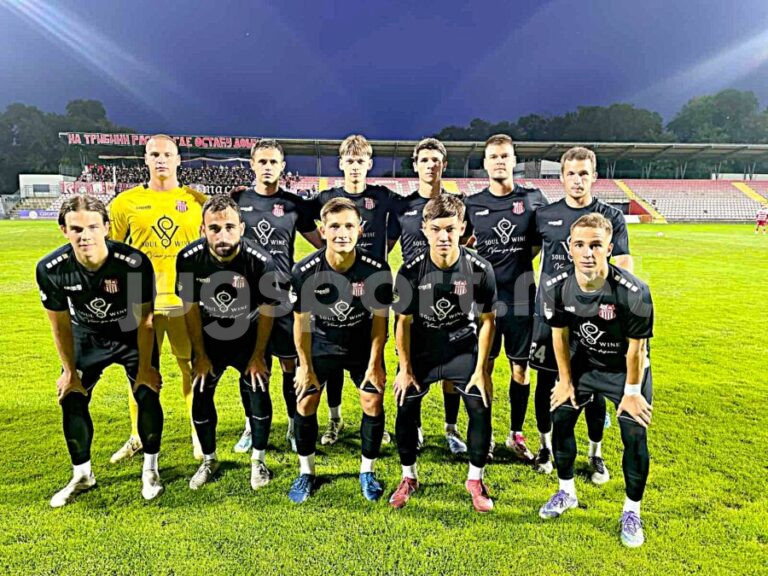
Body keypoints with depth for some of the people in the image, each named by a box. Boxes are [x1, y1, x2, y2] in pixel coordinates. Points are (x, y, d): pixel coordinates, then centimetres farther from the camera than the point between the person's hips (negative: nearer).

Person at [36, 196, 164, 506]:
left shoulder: (134, 263, -32)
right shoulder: (51, 269, -23)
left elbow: (144, 321, -19)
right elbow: (61, 324, -7)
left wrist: (145, 367, -12)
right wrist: (70, 371, 0)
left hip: (132, 336, -2)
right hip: (87, 338, 3)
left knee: (147, 395, -11)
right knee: (72, 399, 0)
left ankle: (150, 468, 12)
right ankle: (82, 475, 22)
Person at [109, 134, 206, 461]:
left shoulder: (197, 201, 4)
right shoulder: (126, 202, 3)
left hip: (187, 300, 0)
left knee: (193, 368, 6)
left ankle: (199, 434, 22)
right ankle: (138, 438, 28)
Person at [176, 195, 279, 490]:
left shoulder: (260, 261, -29)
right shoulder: (189, 259, -24)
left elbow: (266, 311, -15)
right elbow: (190, 308, -9)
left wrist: (258, 355, -8)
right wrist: (200, 354, -3)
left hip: (249, 336, -2)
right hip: (209, 336, 2)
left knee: (257, 392, -7)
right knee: (201, 396, 3)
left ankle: (258, 461, 17)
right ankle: (209, 460, 28)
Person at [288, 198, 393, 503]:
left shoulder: (377, 269, -26)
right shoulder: (305, 271, -26)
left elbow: (379, 319, -13)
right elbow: (302, 321, -13)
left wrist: (375, 363, -10)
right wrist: (305, 366, -8)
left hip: (363, 344, 0)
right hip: (321, 343, 1)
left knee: (374, 401, -3)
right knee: (305, 402, 0)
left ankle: (367, 471, 21)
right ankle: (306, 472, 23)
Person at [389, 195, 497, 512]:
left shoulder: (480, 269, -18)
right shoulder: (411, 272, -19)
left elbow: (486, 321, -7)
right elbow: (403, 322, -7)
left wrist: (481, 369, -7)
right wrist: (405, 368, -5)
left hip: (465, 352, 0)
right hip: (421, 353, 0)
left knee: (481, 412, -6)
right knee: (405, 412, 1)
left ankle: (475, 480, 21)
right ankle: (408, 478, 27)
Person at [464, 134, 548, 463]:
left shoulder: (533, 200, 1)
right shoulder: (472, 205, 2)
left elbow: (543, 241, 11)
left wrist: (519, 261, 0)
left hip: (521, 299, 0)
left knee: (520, 368, 9)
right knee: (483, 367, 7)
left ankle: (516, 435, 25)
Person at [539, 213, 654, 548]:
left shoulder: (633, 292, -33)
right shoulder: (557, 288, -22)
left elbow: (636, 347, -19)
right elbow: (560, 335, -6)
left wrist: (632, 391, -9)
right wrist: (566, 381, 2)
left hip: (626, 369, -3)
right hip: (582, 363, 3)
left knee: (635, 437, -4)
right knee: (560, 420, 5)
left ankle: (632, 511, 21)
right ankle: (566, 492, 29)